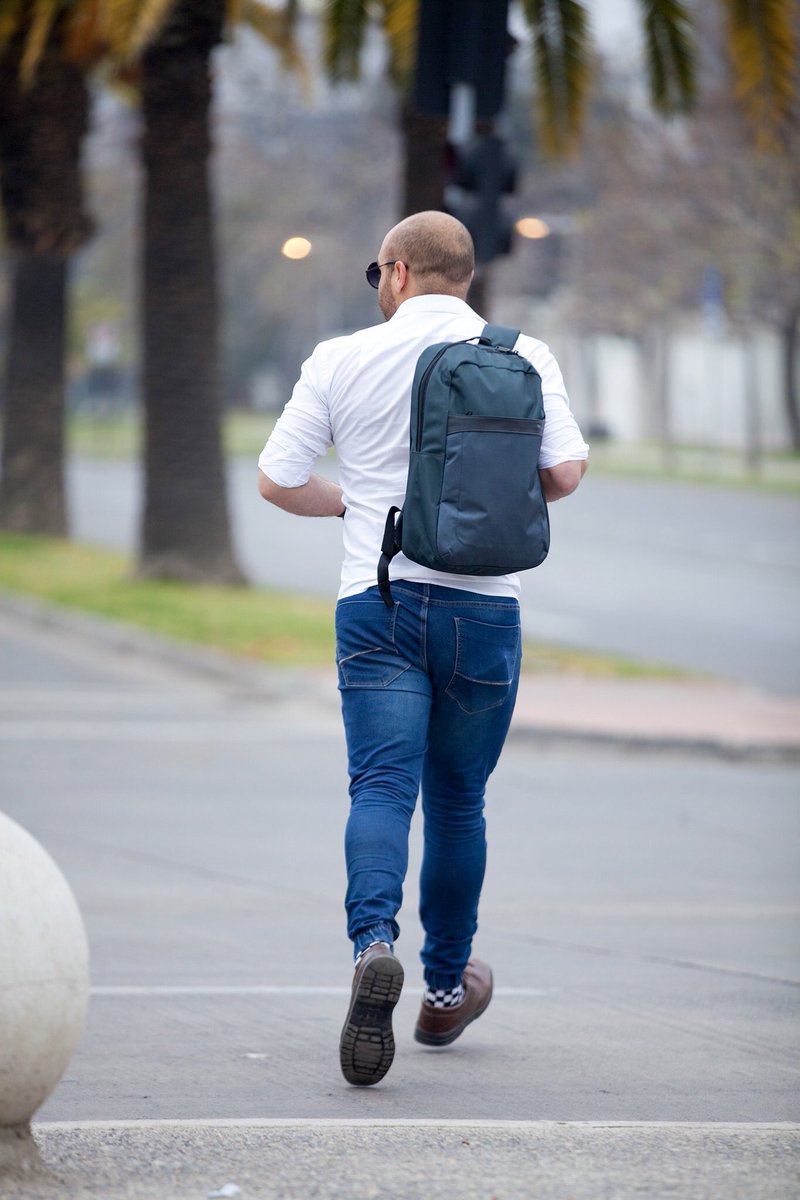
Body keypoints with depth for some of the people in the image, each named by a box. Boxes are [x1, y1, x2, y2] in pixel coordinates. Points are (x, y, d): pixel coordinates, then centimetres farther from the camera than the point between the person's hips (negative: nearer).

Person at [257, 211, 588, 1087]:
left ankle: (374, 941, -35)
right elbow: (565, 470, -7)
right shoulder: (523, 358, 2)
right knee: (457, 799, 14)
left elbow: (276, 480, 3)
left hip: (377, 598, -1)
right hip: (483, 604, 1)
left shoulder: (343, 360, 2)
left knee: (382, 785, -8)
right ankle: (445, 989, 25)